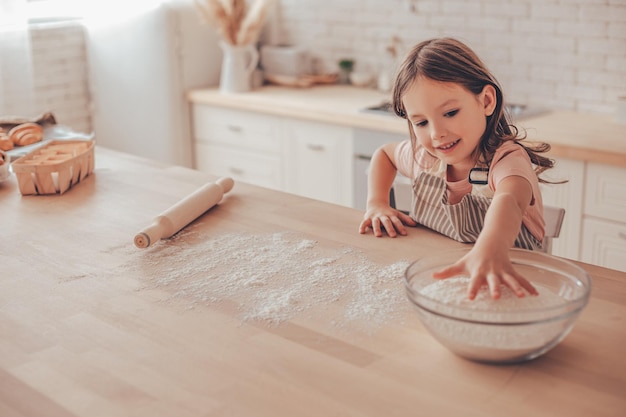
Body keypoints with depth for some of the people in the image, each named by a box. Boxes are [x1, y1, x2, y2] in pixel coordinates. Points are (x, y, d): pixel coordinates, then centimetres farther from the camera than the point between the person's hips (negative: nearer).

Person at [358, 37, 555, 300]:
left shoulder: (508, 160, -18)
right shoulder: (424, 156, -1)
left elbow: (508, 201, -42)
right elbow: (384, 154, 22)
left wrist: (491, 250, -63)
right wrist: (377, 204, 4)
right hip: (430, 277, 4)